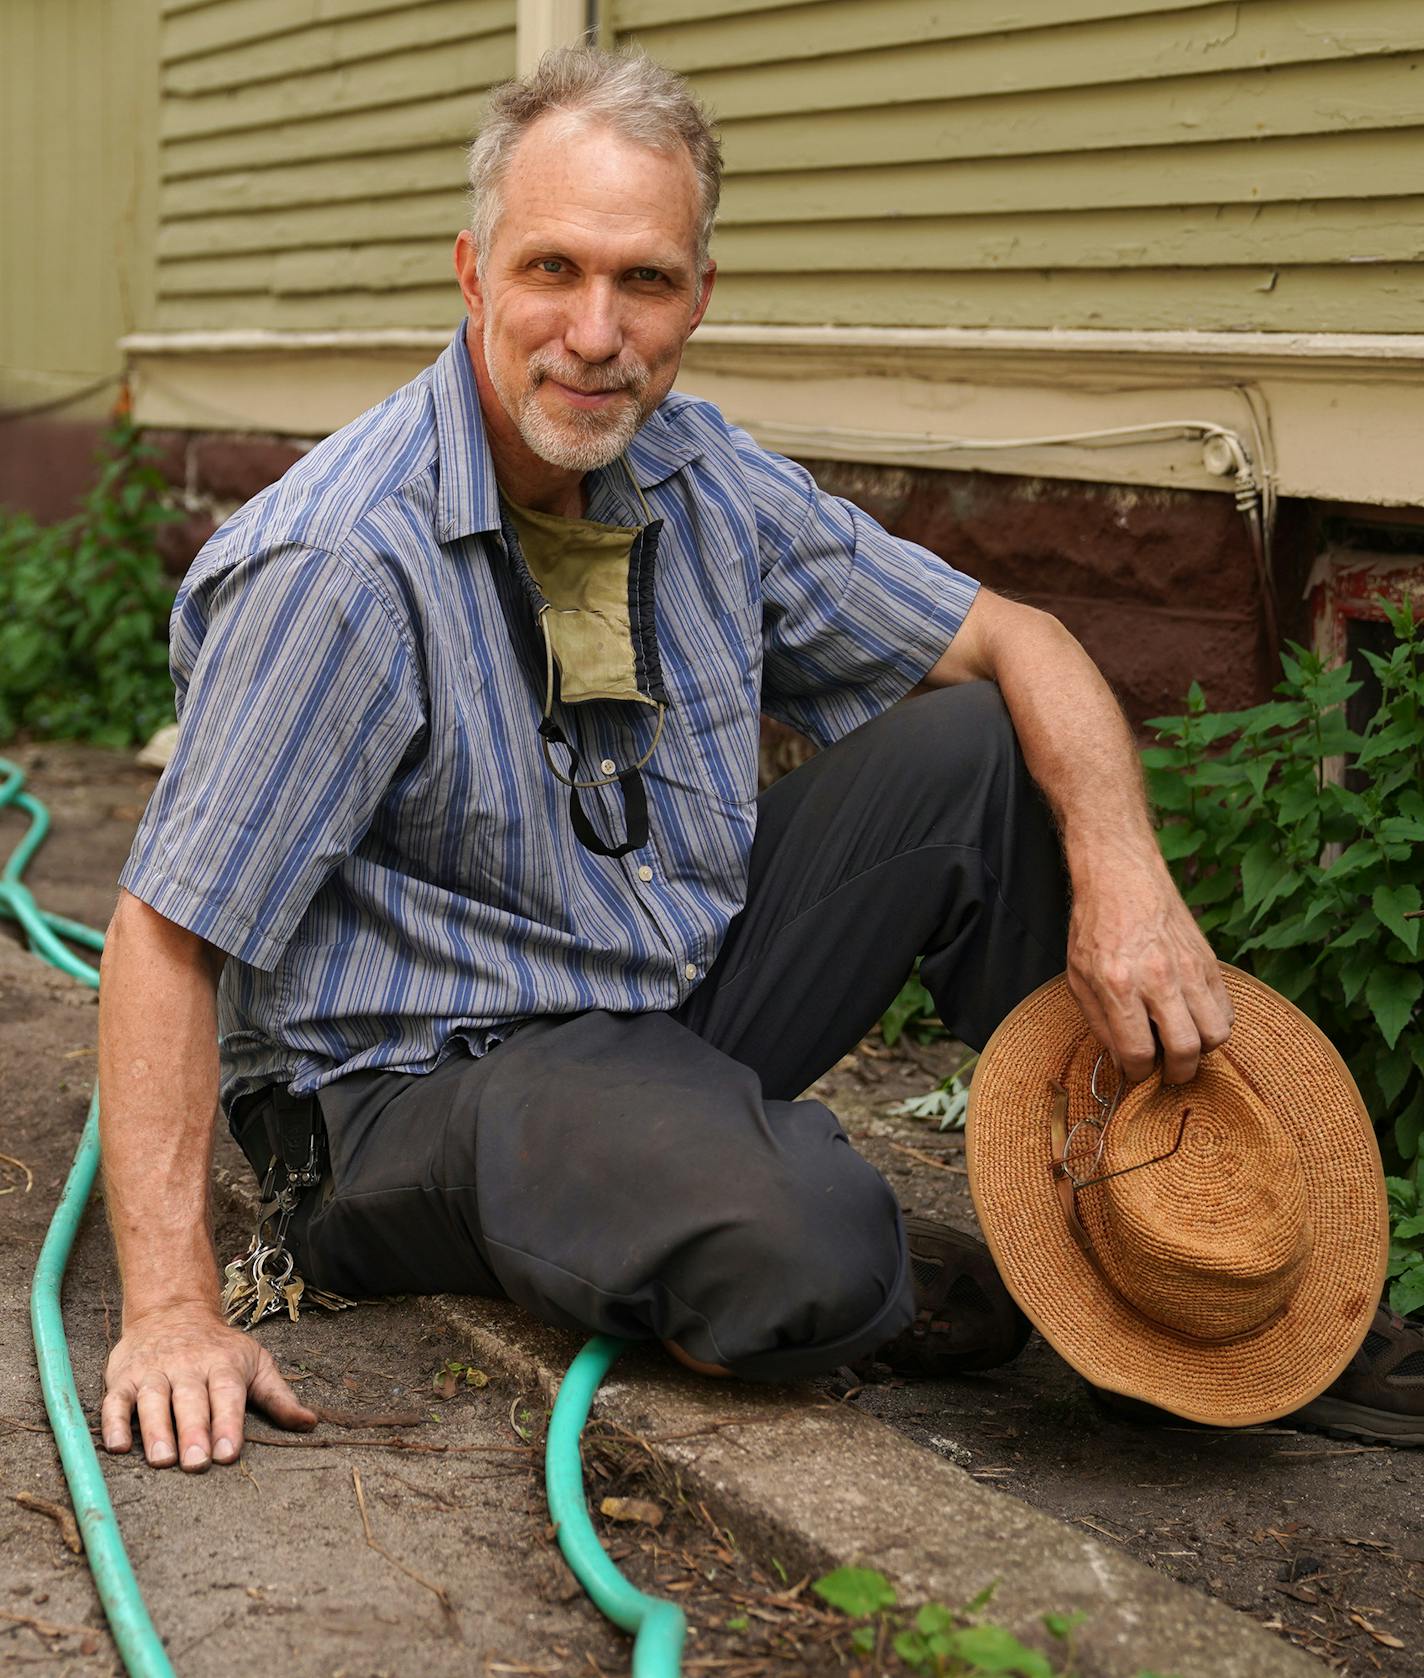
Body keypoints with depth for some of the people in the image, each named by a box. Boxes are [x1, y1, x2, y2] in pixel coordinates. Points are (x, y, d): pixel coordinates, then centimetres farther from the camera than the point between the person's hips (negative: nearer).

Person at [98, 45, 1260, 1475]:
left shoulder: (708, 482, -1)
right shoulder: (339, 565, -23)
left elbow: (1009, 642, 4)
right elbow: (166, 935, -23)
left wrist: (1125, 876, -15)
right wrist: (171, 1311, -27)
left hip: (687, 990, 7)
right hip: (433, 1074, -7)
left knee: (972, 744, -1)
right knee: (802, 1247, -35)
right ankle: (887, 1295, 3)